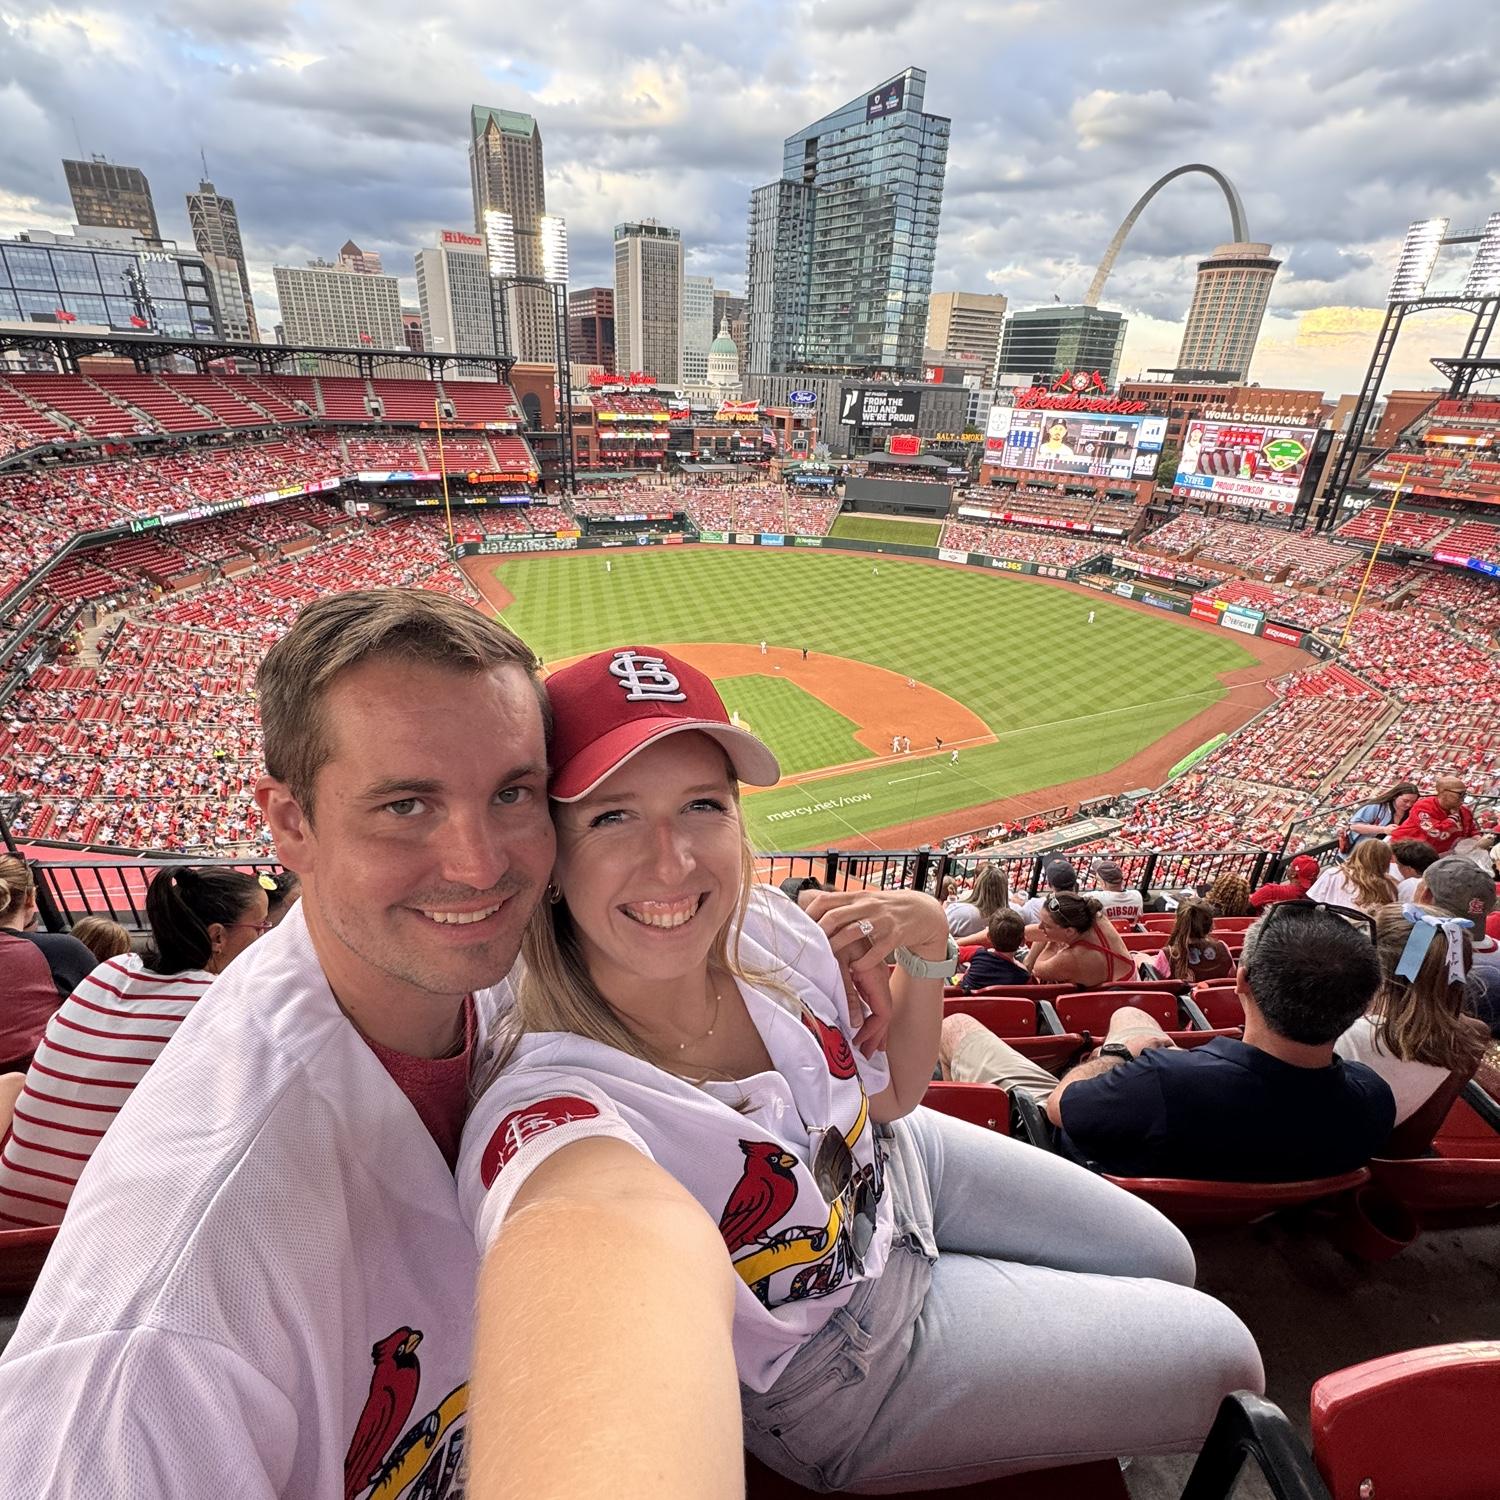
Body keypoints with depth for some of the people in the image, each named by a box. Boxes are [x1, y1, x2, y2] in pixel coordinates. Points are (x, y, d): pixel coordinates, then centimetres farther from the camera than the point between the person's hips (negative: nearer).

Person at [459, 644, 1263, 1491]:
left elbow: (888, 1094, -7)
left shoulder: (762, 922, -22)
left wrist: (927, 949, -22)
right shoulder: (550, 1100, -39)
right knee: (1221, 1355, 7)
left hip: (893, 1165, 5)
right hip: (837, 1366, -4)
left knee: (1168, 1261, 24)